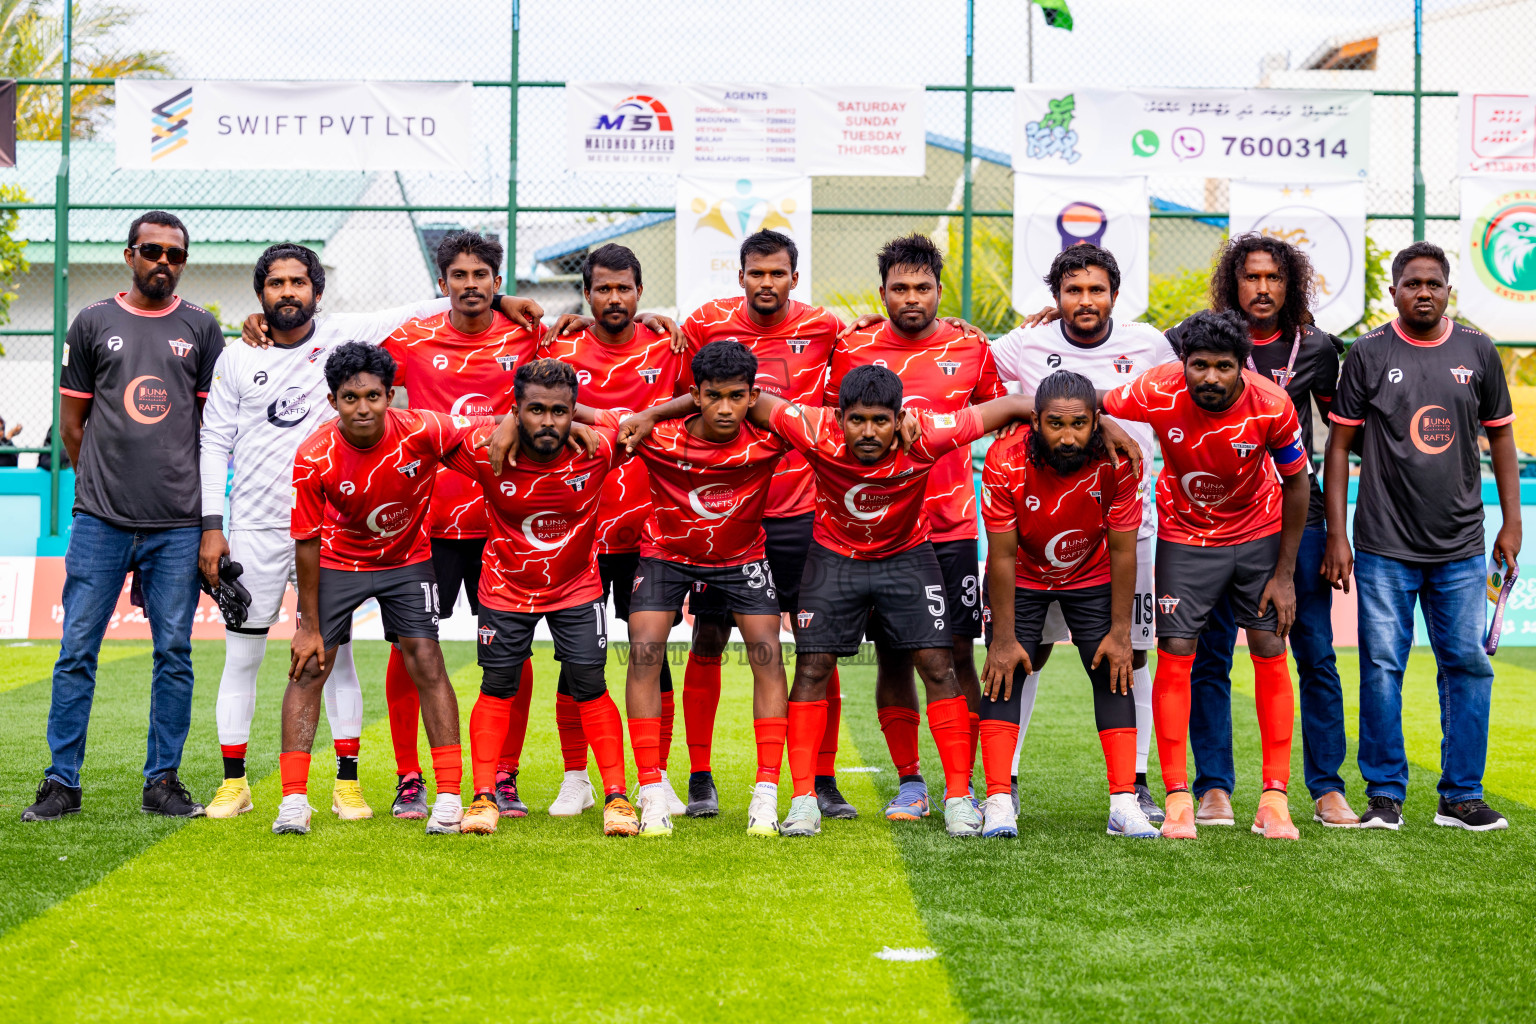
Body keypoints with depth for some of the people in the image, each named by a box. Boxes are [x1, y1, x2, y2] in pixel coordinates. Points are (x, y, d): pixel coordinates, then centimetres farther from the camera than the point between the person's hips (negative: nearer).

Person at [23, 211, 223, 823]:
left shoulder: (201, 329, 9)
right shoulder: (93, 323, 9)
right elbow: (72, 422, 12)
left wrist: (179, 487, 7)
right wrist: (105, 483, 10)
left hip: (178, 525, 1)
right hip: (101, 520, 0)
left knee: (174, 653, 2)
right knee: (77, 650, -1)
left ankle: (163, 780, 11)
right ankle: (62, 783, 6)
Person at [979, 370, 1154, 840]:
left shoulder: (1117, 461, -29)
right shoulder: (1006, 462, -31)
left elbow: (1122, 550, -17)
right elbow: (1002, 555, -22)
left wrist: (1120, 631, -15)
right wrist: (1004, 637, -19)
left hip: (1093, 577, 1)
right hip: (1024, 577, -1)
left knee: (1114, 674, -7)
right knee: (1005, 673, -12)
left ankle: (1124, 803, -4)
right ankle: (999, 802, -10)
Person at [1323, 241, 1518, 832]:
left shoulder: (1478, 353, 7)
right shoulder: (1368, 354, 1)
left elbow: (1500, 434, 15)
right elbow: (1340, 445, 2)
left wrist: (1511, 523, 9)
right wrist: (1336, 535, -3)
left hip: (1460, 546, 2)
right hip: (1383, 546, -2)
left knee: (1468, 664, 1)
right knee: (1382, 668, -2)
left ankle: (1461, 796, 11)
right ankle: (1385, 796, 9)